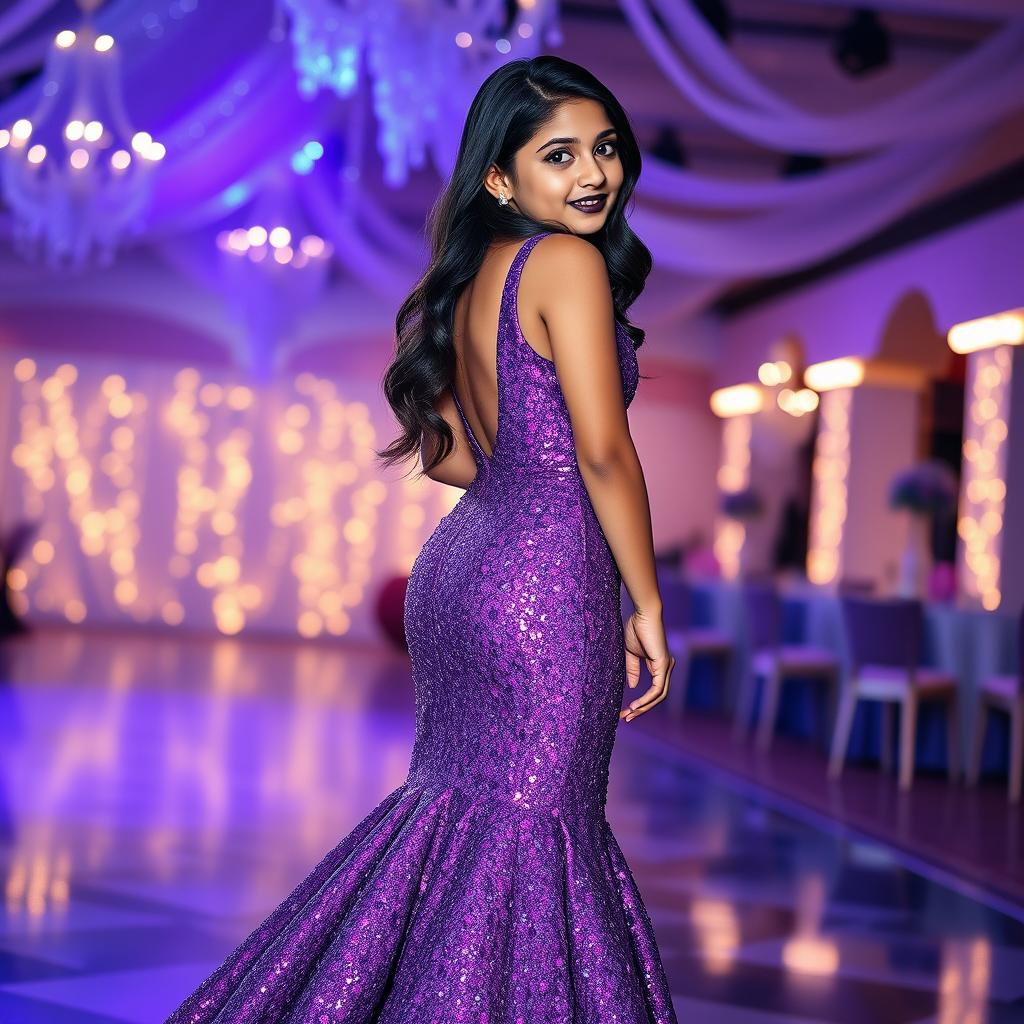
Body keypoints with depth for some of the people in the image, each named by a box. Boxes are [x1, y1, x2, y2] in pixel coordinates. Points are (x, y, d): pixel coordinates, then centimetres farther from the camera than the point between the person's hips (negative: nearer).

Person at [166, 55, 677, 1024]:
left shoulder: (473, 277, 15)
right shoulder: (567, 261, -10)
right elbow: (604, 451, -15)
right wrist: (647, 602, -9)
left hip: (457, 564, 9)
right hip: (543, 581, -9)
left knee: (459, 798, 21)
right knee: (527, 831, 3)